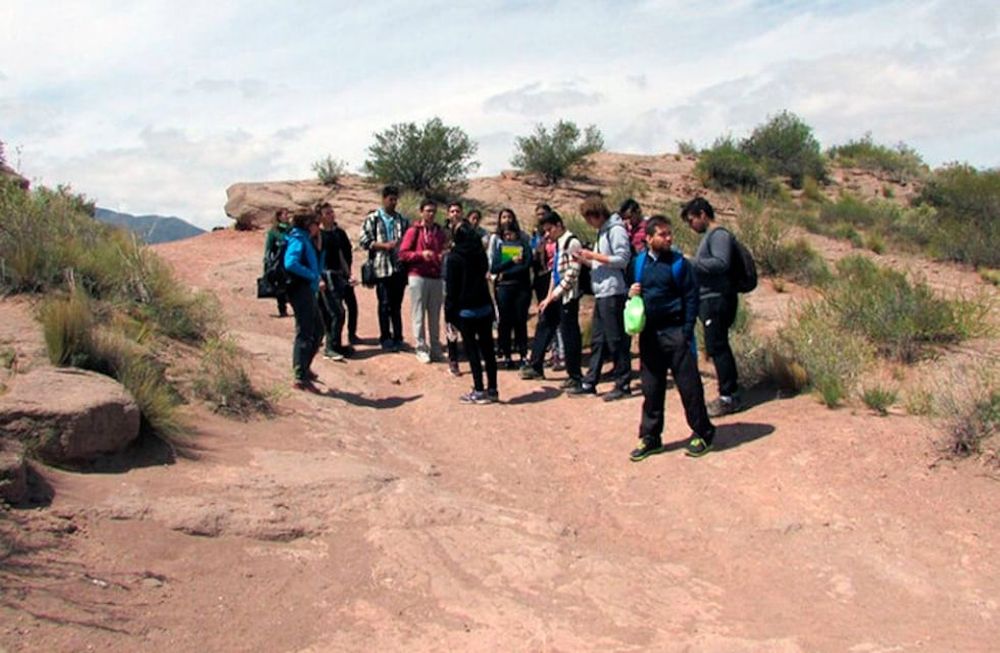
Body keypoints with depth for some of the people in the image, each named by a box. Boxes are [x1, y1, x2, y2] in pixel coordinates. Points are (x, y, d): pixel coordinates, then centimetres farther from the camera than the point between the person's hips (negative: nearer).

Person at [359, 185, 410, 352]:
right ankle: (385, 338, 12)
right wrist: (384, 246, -14)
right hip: (382, 268, -3)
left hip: (400, 267, 3)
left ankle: (398, 337, 18)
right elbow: (363, 242, -6)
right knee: (385, 305, 3)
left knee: (397, 305, 10)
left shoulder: (402, 220, 11)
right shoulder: (372, 219, 0)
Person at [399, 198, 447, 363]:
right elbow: (403, 254, -3)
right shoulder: (413, 231, 1)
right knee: (419, 315, -2)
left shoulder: (440, 232, 14)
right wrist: (421, 254, -15)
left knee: (435, 315, 6)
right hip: (418, 277, -4)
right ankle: (421, 349, 4)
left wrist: (443, 256, 0)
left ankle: (435, 349, 13)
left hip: (436, 278, 4)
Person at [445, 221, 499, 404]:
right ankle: (492, 389, 12)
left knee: (472, 350, -1)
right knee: (487, 348, 8)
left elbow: (451, 286, -9)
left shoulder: (454, 258, -10)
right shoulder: (481, 253, 7)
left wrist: (449, 311, -5)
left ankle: (479, 391, -2)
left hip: (466, 310, -5)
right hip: (485, 306, 5)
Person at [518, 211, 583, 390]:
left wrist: (553, 295, -16)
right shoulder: (557, 244, 15)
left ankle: (574, 375, 7)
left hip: (568, 297, -9)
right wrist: (549, 297, 12)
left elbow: (572, 274, -18)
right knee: (543, 328, 13)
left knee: (569, 335, -2)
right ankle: (535, 367, 23)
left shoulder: (571, 243, -12)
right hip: (555, 297, 9)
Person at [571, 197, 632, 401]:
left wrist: (594, 255, -14)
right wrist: (587, 261, 5)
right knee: (597, 340, 11)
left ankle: (623, 383, 3)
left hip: (613, 292, -9)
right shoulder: (602, 232, 19)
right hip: (601, 293, 9)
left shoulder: (616, 230, -9)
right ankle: (589, 383, 16)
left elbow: (622, 259, -17)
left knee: (616, 339, -4)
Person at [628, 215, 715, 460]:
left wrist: (687, 332, -12)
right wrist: (631, 293, -5)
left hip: (675, 332, -4)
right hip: (649, 334, 4)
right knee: (651, 389, 10)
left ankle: (702, 434, 14)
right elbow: (632, 290, 19)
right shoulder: (639, 263, 6)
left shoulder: (678, 262, -5)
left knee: (689, 385, 1)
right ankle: (650, 437, 20)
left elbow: (691, 297, -6)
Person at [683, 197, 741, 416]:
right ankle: (731, 393, 20)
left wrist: (692, 262, -19)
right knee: (719, 347, 13)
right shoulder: (708, 236, 19)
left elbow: (721, 263, -24)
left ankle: (728, 397, -2)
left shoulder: (719, 235, -11)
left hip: (717, 299, -10)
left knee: (716, 347, -8)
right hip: (709, 300, 10)